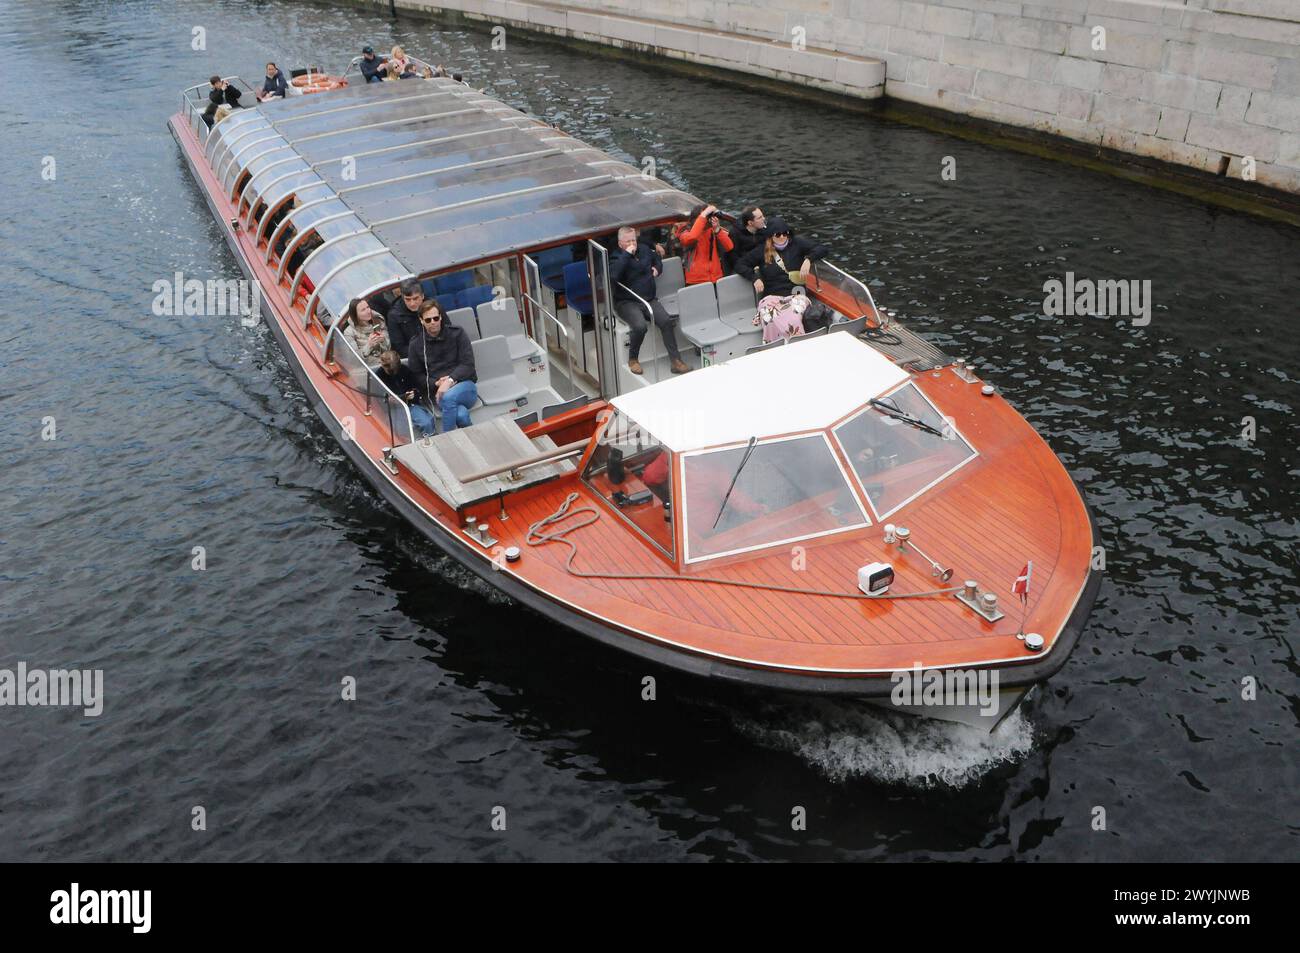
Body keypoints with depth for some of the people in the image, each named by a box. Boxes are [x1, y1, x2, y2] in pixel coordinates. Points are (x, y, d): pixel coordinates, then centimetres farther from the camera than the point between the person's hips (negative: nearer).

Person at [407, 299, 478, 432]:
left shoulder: (457, 333, 4)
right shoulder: (416, 345, 9)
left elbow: (468, 364, -2)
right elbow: (417, 375, 12)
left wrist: (450, 381, -17)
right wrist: (436, 383, -7)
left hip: (465, 385, 0)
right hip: (438, 391, 0)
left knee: (448, 397, -37)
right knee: (461, 415, -35)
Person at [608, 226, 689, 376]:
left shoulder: (644, 249, 12)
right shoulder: (616, 257, -5)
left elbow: (657, 257, 36)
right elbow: (613, 275, -29)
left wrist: (657, 268, 13)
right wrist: (626, 254, -24)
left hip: (649, 300, 5)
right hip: (627, 302, -5)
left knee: (666, 321, -22)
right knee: (640, 326, -33)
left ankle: (676, 360, -17)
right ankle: (633, 359, -7)